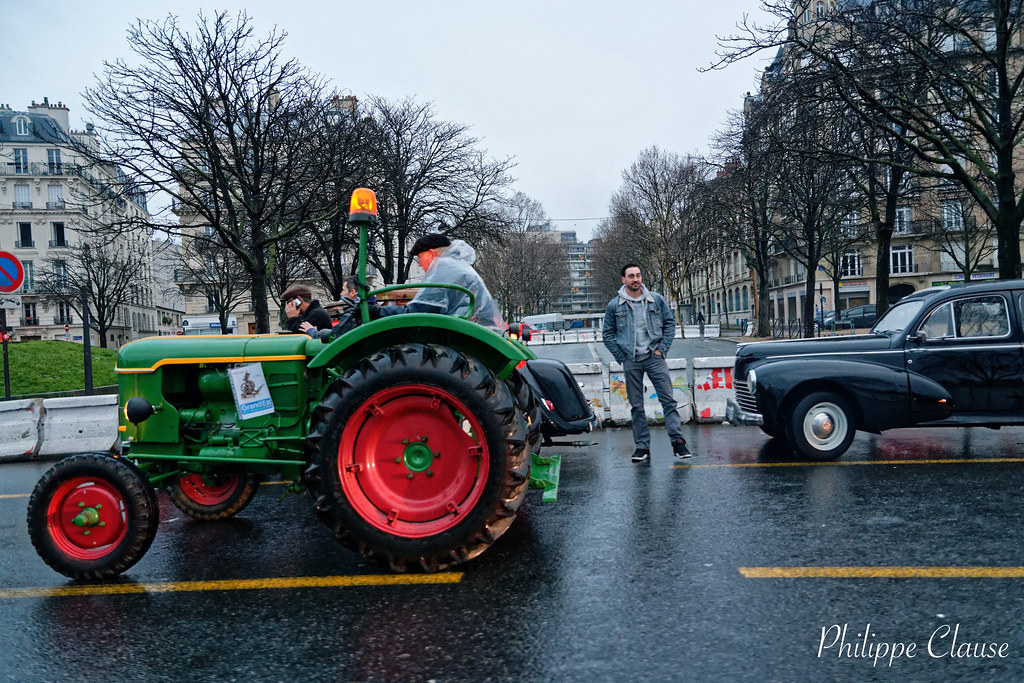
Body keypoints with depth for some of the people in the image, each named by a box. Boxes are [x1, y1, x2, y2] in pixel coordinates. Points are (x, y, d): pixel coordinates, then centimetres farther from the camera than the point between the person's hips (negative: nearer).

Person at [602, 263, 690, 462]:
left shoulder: (656, 300, 4)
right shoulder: (614, 305, 2)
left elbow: (670, 323, 10)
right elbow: (607, 334, 8)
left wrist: (662, 349, 0)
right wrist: (621, 356, 0)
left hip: (654, 357, 0)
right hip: (631, 362, 0)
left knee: (668, 400, -4)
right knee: (636, 406, 5)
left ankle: (678, 440, 1)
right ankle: (642, 446, 11)